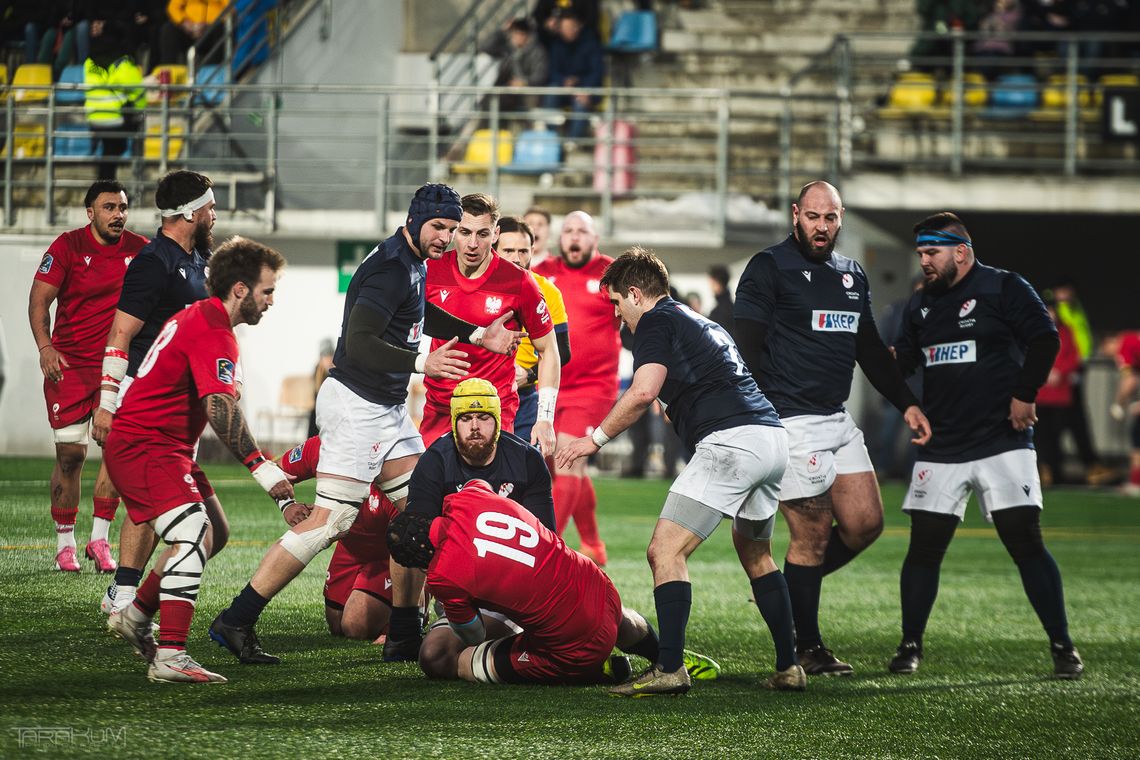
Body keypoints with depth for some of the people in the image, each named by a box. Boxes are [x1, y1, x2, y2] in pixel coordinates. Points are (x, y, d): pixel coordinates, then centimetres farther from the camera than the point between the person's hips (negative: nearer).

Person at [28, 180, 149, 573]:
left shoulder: (139, 249, 3)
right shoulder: (68, 246, -4)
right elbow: (39, 300, -6)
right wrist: (45, 346, -19)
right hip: (69, 363, -2)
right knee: (70, 455, 0)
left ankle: (99, 538, 0)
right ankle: (65, 544, 10)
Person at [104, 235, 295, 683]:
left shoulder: (197, 317, 15)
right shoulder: (213, 333, -19)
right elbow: (220, 410, -31)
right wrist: (265, 471, -35)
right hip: (146, 447, -11)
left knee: (210, 533, 16)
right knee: (192, 537, -23)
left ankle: (135, 617, 27)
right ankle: (170, 655, -33)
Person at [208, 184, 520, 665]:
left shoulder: (414, 262, 12)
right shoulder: (389, 270, -19)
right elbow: (358, 345, -29)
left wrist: (477, 335, 29)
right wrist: (422, 363, -38)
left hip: (388, 409, 10)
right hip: (356, 404, -10)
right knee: (330, 521, -13)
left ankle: (403, 634, 15)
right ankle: (236, 621, -9)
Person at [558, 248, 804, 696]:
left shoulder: (656, 322, 2)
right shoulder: (703, 324, 30)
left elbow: (644, 391, -13)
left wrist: (598, 437, -4)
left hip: (730, 439, -9)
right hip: (773, 437, 10)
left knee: (666, 550, -10)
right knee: (756, 555, 25)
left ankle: (669, 669, -19)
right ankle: (788, 668, 24)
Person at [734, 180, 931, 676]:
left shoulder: (852, 276, 17)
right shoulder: (769, 269, -6)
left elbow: (871, 350, 25)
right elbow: (747, 349, -11)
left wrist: (906, 404, 18)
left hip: (838, 419, 8)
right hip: (792, 422, -8)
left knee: (866, 524, 2)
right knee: (814, 534, -6)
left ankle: (785, 591, 22)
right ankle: (807, 649, 6)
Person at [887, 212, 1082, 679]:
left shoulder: (1004, 288, -3)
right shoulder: (921, 305, 15)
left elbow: (1044, 338, -9)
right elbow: (905, 357, 21)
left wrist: (1024, 394, -15)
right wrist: (889, 357, 0)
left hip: (1002, 443, -5)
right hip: (941, 447, 5)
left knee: (1026, 543, -9)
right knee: (924, 547, 1)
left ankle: (1062, 647, -3)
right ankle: (911, 645, 12)